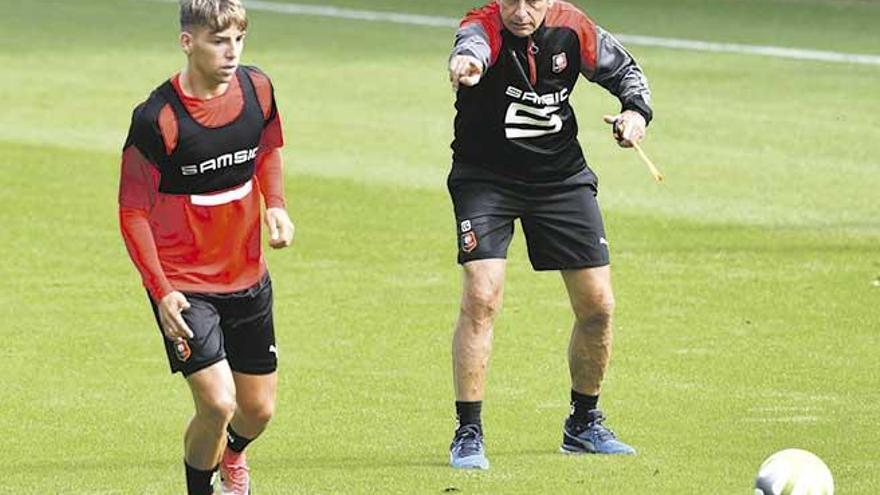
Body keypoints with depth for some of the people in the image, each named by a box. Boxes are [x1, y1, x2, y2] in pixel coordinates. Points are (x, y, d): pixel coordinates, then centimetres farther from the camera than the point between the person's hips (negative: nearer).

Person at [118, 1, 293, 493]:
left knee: (258, 410, 13)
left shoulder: (257, 89, -5)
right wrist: (161, 291, -20)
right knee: (218, 403, -19)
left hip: (248, 276, 5)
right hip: (183, 283, -5)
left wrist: (276, 206, -1)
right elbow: (133, 212, -14)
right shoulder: (158, 118, -21)